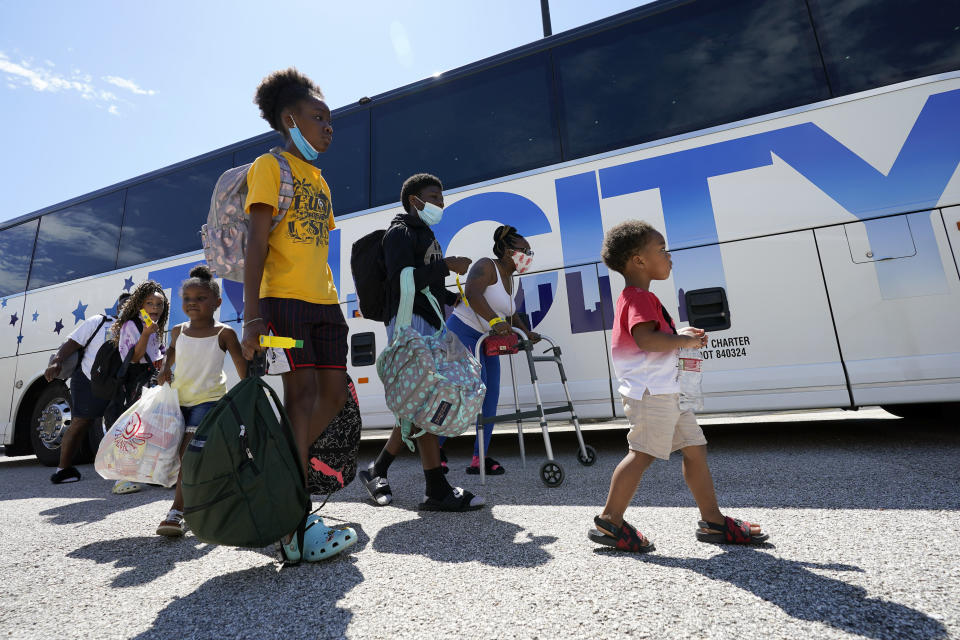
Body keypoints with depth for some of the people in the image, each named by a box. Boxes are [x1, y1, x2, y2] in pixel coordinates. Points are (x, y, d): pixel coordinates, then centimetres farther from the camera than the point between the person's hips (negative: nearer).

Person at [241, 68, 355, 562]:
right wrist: (251, 314, -18)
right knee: (302, 392, -13)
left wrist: (336, 305, 17)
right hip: (285, 297, -8)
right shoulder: (270, 166, 3)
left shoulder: (319, 179, 25)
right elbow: (257, 242, -9)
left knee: (334, 394, 2)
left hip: (324, 300, 8)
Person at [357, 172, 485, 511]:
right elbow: (401, 279, -18)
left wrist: (455, 298, 12)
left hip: (428, 325, 9)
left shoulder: (426, 236, 27)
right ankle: (437, 490, -6)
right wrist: (446, 264, -14)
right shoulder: (400, 232, -2)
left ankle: (377, 469, 22)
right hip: (409, 323, -9)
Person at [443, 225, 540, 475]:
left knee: (491, 396, 3)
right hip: (463, 334, -9)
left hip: (487, 340, 9)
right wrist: (495, 320, -43)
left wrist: (526, 332, 14)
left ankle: (480, 457, 10)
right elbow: (472, 293, -31)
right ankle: (435, 445, 0)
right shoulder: (486, 266, -11)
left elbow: (510, 314, 28)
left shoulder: (509, 281, 17)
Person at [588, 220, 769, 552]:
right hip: (650, 391, -11)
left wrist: (680, 335, 16)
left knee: (695, 448, 14)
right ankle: (610, 521, 4)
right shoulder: (639, 298, -14)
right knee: (643, 453, -7)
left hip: (667, 391, 11)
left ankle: (713, 520, 26)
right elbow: (645, 338, -31)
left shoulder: (639, 298, 20)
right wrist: (683, 340, -17)